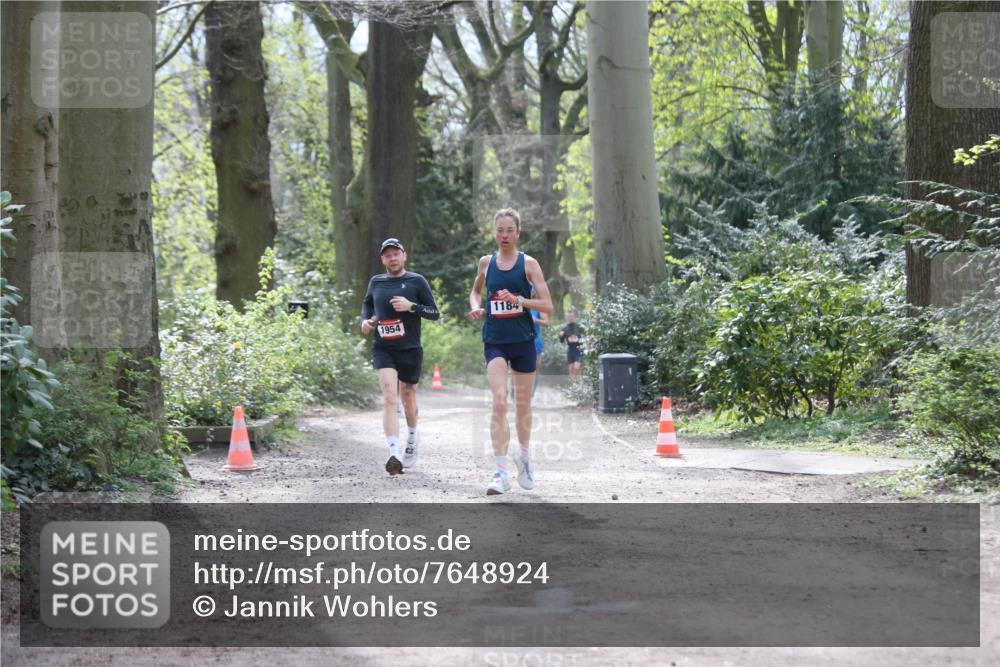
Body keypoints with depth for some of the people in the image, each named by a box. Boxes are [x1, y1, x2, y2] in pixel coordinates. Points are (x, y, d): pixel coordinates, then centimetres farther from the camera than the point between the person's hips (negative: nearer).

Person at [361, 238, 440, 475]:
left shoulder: (416, 281, -1)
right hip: (383, 349, 0)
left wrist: (411, 306, -17)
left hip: (410, 350, 0)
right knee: (389, 398, -18)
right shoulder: (376, 282, 8)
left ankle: (412, 436, 46)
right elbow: (367, 303, 27)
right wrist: (365, 320, 7)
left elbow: (435, 313, -2)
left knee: (408, 397, 15)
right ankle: (394, 454, -29)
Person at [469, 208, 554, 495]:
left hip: (523, 340, 0)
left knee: (523, 404, 12)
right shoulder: (486, 262, 6)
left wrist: (518, 299, -20)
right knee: (499, 402, -17)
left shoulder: (529, 264, -1)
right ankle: (502, 472, -21)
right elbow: (475, 291, 25)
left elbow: (547, 305, -5)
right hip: (494, 341, 0)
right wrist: (476, 307, 3)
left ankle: (524, 455, 37)